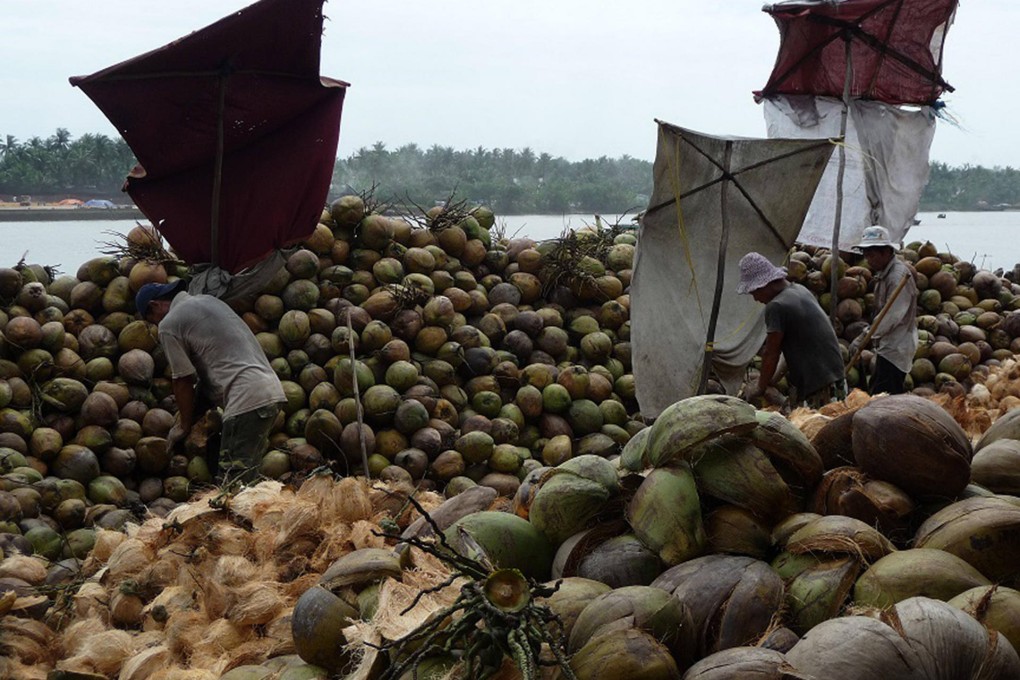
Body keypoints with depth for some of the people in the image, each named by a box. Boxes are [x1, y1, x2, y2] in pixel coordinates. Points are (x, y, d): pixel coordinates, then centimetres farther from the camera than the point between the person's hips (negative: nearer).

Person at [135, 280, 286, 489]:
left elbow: (183, 382, 2)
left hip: (247, 399, -9)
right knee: (247, 480, 13)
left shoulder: (169, 325, -1)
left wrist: (184, 426, 16)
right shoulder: (208, 300, 25)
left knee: (233, 483, -10)